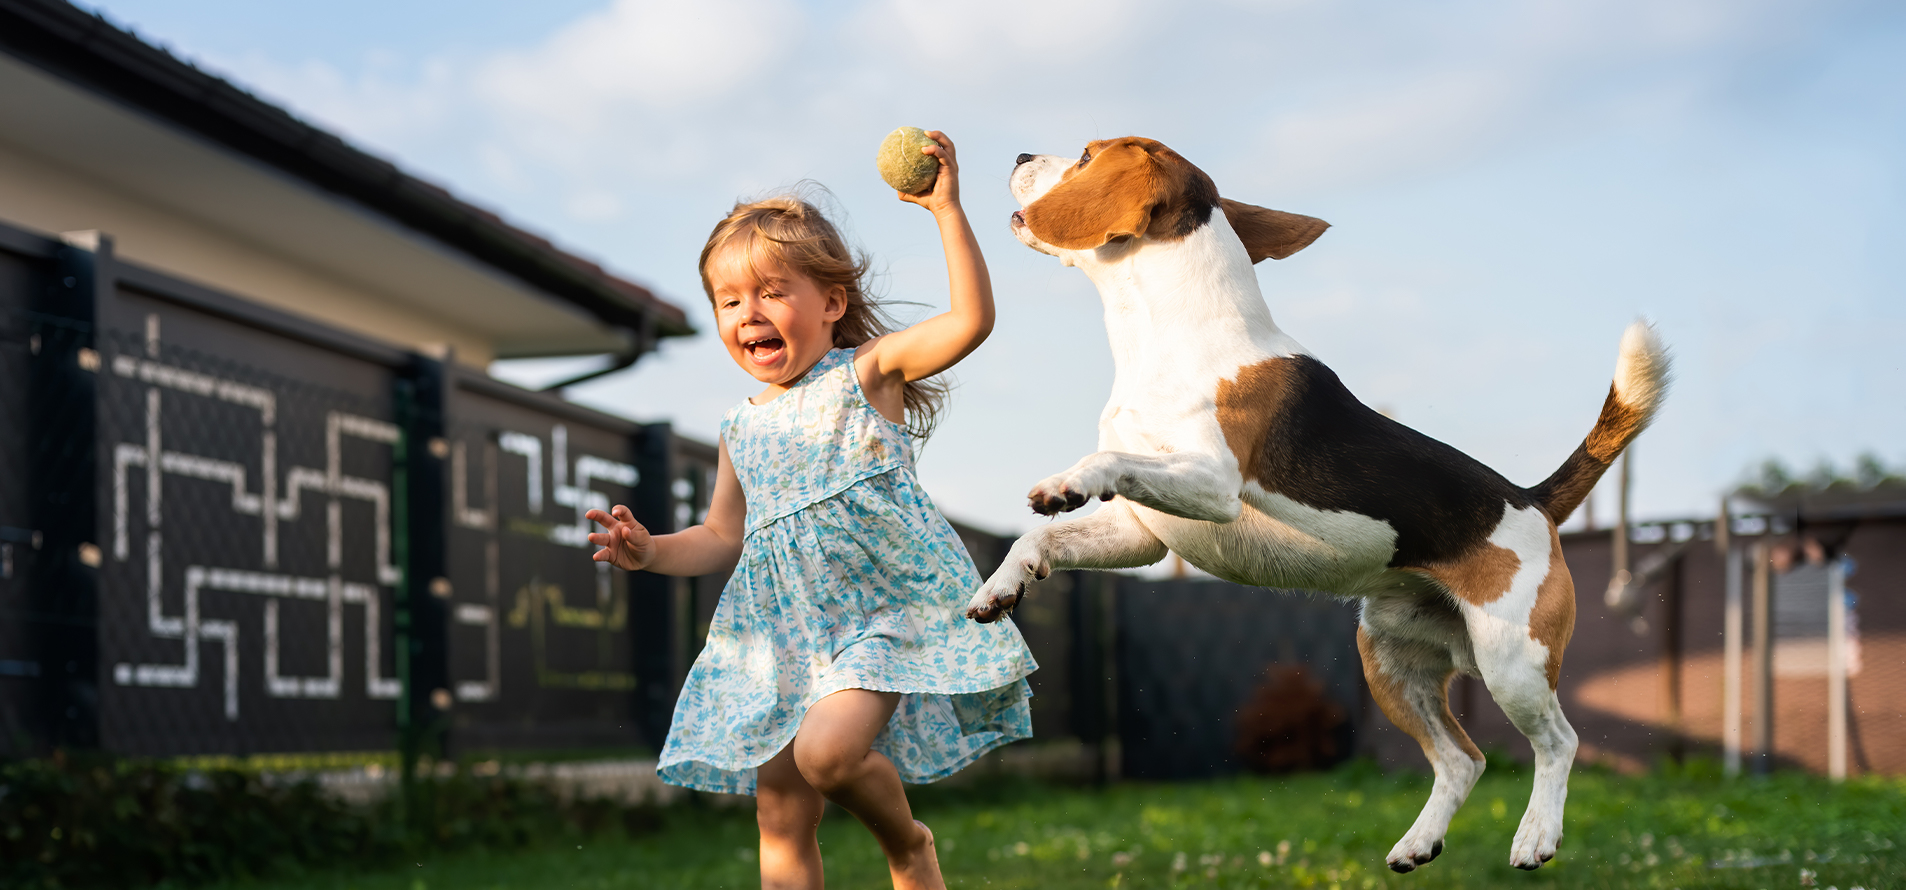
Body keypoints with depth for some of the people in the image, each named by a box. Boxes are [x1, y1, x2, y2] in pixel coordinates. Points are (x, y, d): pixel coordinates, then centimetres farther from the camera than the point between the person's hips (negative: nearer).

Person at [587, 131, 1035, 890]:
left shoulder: (866, 373, 0)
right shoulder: (742, 429, 15)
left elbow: (971, 319, -13)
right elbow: (723, 538, 21)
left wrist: (945, 208, -18)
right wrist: (652, 552, 2)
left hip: (889, 607, -6)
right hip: (787, 632, 6)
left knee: (826, 749, -27)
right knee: (779, 815, 3)